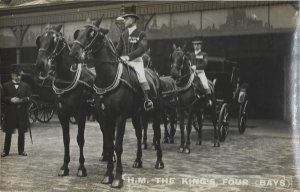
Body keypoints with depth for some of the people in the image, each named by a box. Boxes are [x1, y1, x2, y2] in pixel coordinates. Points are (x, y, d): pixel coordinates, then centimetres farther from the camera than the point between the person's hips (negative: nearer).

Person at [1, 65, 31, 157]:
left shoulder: (25, 85, 8)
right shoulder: (6, 85, 5)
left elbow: (29, 98, 2)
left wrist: (22, 100, -16)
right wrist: (11, 99, -18)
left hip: (22, 112, 1)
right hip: (10, 112, -1)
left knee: (21, 132, 6)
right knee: (8, 132, 5)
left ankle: (21, 150, 17)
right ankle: (6, 150, 14)